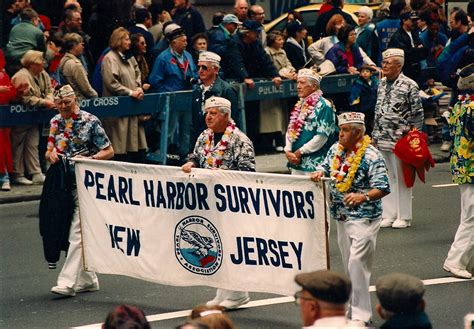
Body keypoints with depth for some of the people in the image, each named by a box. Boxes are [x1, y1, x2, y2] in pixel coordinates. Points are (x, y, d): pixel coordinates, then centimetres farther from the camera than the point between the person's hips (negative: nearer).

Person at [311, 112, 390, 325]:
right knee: (348, 265, 13)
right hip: (342, 217, 7)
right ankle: (353, 309, 24)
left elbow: (383, 189, -17)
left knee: (357, 263, -14)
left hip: (364, 218, -7)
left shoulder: (371, 156, -14)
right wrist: (319, 172, -1)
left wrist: (363, 197, -34)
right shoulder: (336, 150, 7)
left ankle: (360, 315, -10)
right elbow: (326, 166, 23)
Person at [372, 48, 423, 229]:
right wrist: (375, 135, 16)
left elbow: (417, 114, -6)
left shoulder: (409, 86, -8)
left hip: (400, 139, -6)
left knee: (401, 178, -1)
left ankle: (404, 216, 5)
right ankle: (388, 215, 13)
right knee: (386, 178, 8)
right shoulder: (382, 84, 12)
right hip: (382, 140, 6)